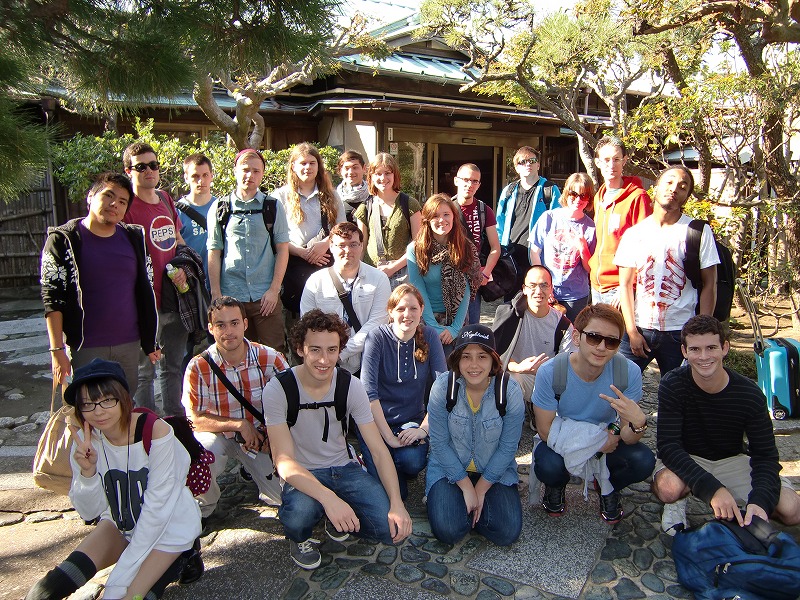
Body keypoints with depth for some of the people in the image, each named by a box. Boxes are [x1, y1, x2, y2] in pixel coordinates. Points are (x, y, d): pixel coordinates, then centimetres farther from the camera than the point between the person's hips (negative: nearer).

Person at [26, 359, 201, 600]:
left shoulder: (155, 432, -26)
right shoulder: (86, 439, -11)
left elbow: (157, 509, -20)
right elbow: (89, 512, -8)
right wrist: (87, 472, -28)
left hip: (167, 527, -5)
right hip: (122, 524, 5)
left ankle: (173, 562, 6)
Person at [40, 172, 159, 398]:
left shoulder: (133, 237, 8)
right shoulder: (64, 239, -3)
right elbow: (52, 298, -6)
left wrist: (150, 340, 12)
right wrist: (57, 350, -11)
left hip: (129, 345, 3)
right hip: (85, 348, -3)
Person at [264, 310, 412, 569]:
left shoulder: (351, 386, -10)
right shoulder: (278, 389, -18)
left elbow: (378, 449, -10)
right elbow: (283, 460, -24)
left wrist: (397, 503, -23)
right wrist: (328, 497, -40)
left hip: (345, 468, 3)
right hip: (304, 475, -2)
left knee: (393, 528, -17)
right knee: (299, 513, -37)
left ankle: (336, 518, 13)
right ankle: (299, 538, 2)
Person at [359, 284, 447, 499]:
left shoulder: (429, 336, -4)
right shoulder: (377, 337, -12)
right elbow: (368, 392, -18)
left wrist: (424, 428, -17)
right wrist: (389, 437, -21)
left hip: (413, 420, 2)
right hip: (378, 420, -2)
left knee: (413, 459, -28)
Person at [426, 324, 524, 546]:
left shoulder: (510, 391, -17)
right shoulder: (442, 387, -19)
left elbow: (508, 448, -9)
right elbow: (439, 444, -12)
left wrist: (482, 488, -9)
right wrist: (466, 486, -12)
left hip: (495, 470, 1)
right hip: (450, 468, -1)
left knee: (507, 533, -15)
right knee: (447, 531, -19)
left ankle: (475, 505, 14)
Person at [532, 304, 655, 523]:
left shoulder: (629, 372, -22)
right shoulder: (550, 373, -27)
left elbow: (627, 438, -17)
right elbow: (546, 431, -17)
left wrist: (638, 423, -41)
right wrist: (598, 442, -18)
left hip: (607, 440, 2)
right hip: (562, 441, -2)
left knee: (644, 461, -25)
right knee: (548, 466, -33)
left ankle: (607, 486, 11)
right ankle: (556, 485, 9)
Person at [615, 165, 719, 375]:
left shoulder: (699, 232, -1)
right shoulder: (634, 233, 3)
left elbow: (709, 285, 0)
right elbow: (625, 284, 3)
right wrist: (632, 331, -4)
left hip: (680, 332, -1)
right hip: (640, 328, 1)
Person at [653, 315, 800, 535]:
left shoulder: (749, 394, -16)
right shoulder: (672, 386, -22)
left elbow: (765, 453, -12)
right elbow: (668, 445, -26)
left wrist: (760, 500, -31)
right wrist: (713, 488, -39)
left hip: (732, 461, 2)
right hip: (685, 459, -2)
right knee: (669, 489, -36)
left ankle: (742, 514, 12)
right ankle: (677, 502, 1)